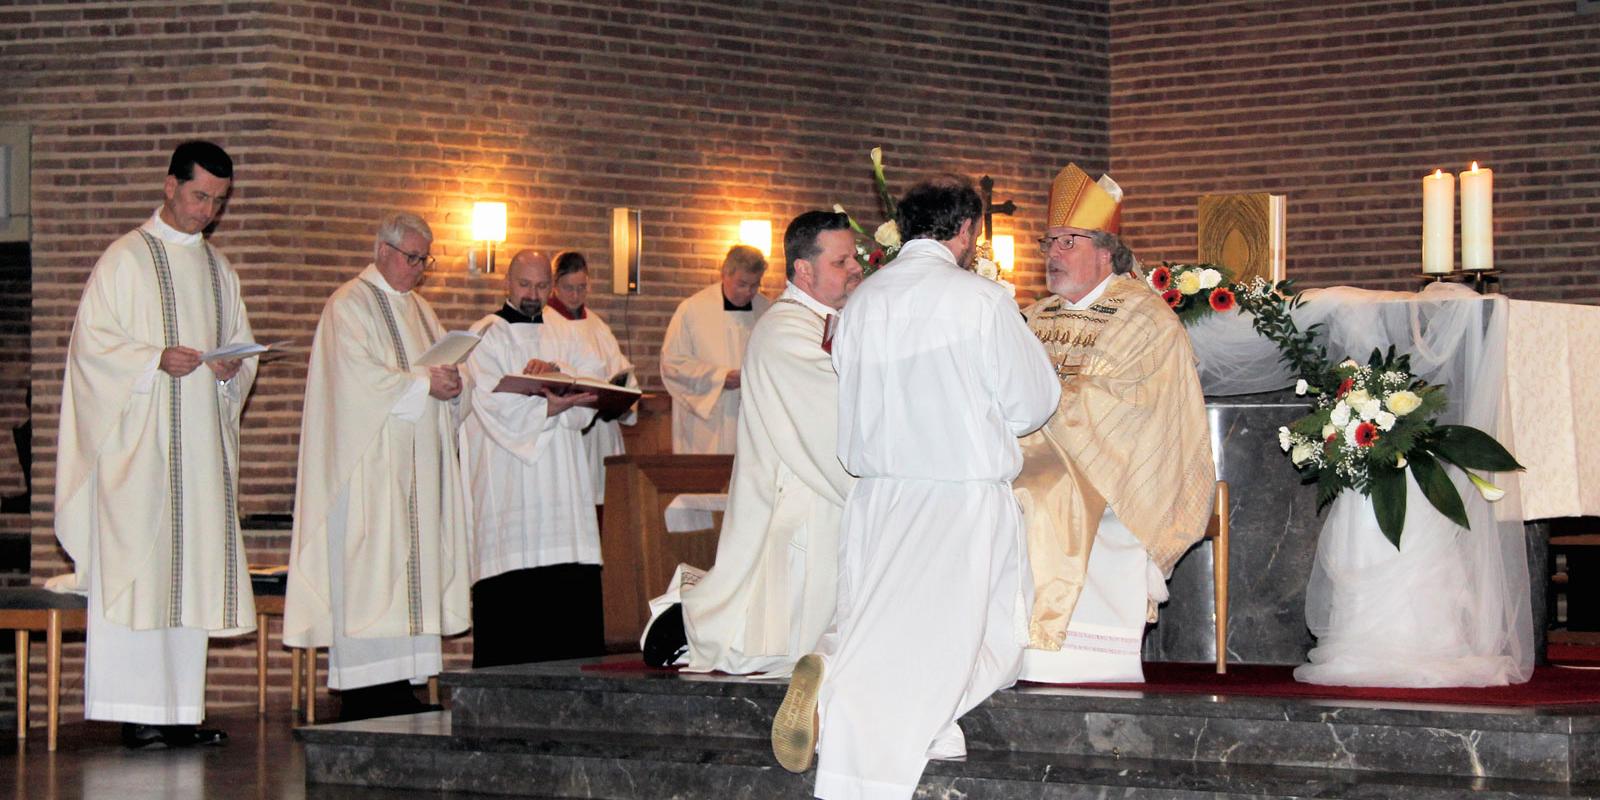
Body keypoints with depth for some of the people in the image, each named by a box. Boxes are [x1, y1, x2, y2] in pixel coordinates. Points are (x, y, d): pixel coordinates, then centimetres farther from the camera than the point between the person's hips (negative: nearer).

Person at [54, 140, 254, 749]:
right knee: (136, 566, -9)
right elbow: (93, 342, -6)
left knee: (192, 569, 3)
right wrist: (156, 359, -20)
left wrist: (231, 370, -3)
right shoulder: (126, 259, 0)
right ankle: (136, 713, -9)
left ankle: (180, 710, 5)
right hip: (139, 440, -6)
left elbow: (242, 347, 20)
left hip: (202, 441, 6)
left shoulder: (219, 270, 17)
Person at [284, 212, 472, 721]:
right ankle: (366, 698, -12)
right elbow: (360, 376, -16)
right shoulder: (350, 306, -5)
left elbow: (441, 367, 21)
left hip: (415, 466, 8)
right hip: (371, 463, -8)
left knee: (413, 563, 3)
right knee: (371, 568, -11)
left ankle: (400, 689, 4)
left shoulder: (419, 309, 21)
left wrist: (452, 385, -2)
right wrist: (424, 384, -16)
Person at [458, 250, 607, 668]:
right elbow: (493, 402, -10)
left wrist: (558, 370, -16)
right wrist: (552, 406, -22)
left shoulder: (565, 336, 21)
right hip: (507, 488, -4)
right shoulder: (485, 336, 6)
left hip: (562, 486, 4)